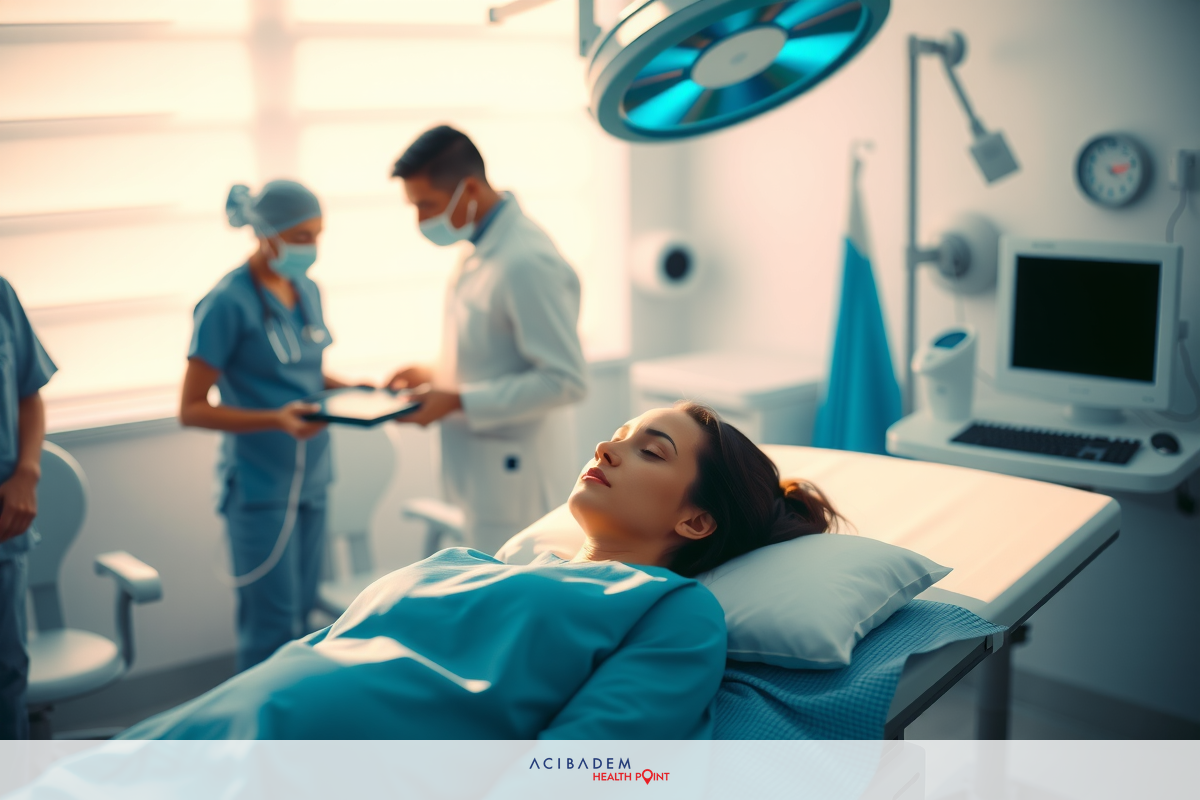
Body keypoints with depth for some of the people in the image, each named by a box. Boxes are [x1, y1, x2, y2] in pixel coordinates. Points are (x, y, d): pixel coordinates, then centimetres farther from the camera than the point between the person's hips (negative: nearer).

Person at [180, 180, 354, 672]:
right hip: (260, 486, -7)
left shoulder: (307, 291, 8)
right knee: (272, 630, -3)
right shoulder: (229, 303, -14)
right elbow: (192, 409, -14)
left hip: (310, 479, 7)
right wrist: (275, 420, -27)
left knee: (301, 615, 14)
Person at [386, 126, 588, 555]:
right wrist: (436, 375, 6)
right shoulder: (484, 250, 9)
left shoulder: (528, 262, -21)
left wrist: (458, 401, -22)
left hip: (515, 479, -9)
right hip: (486, 473, 9)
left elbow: (566, 380, -23)